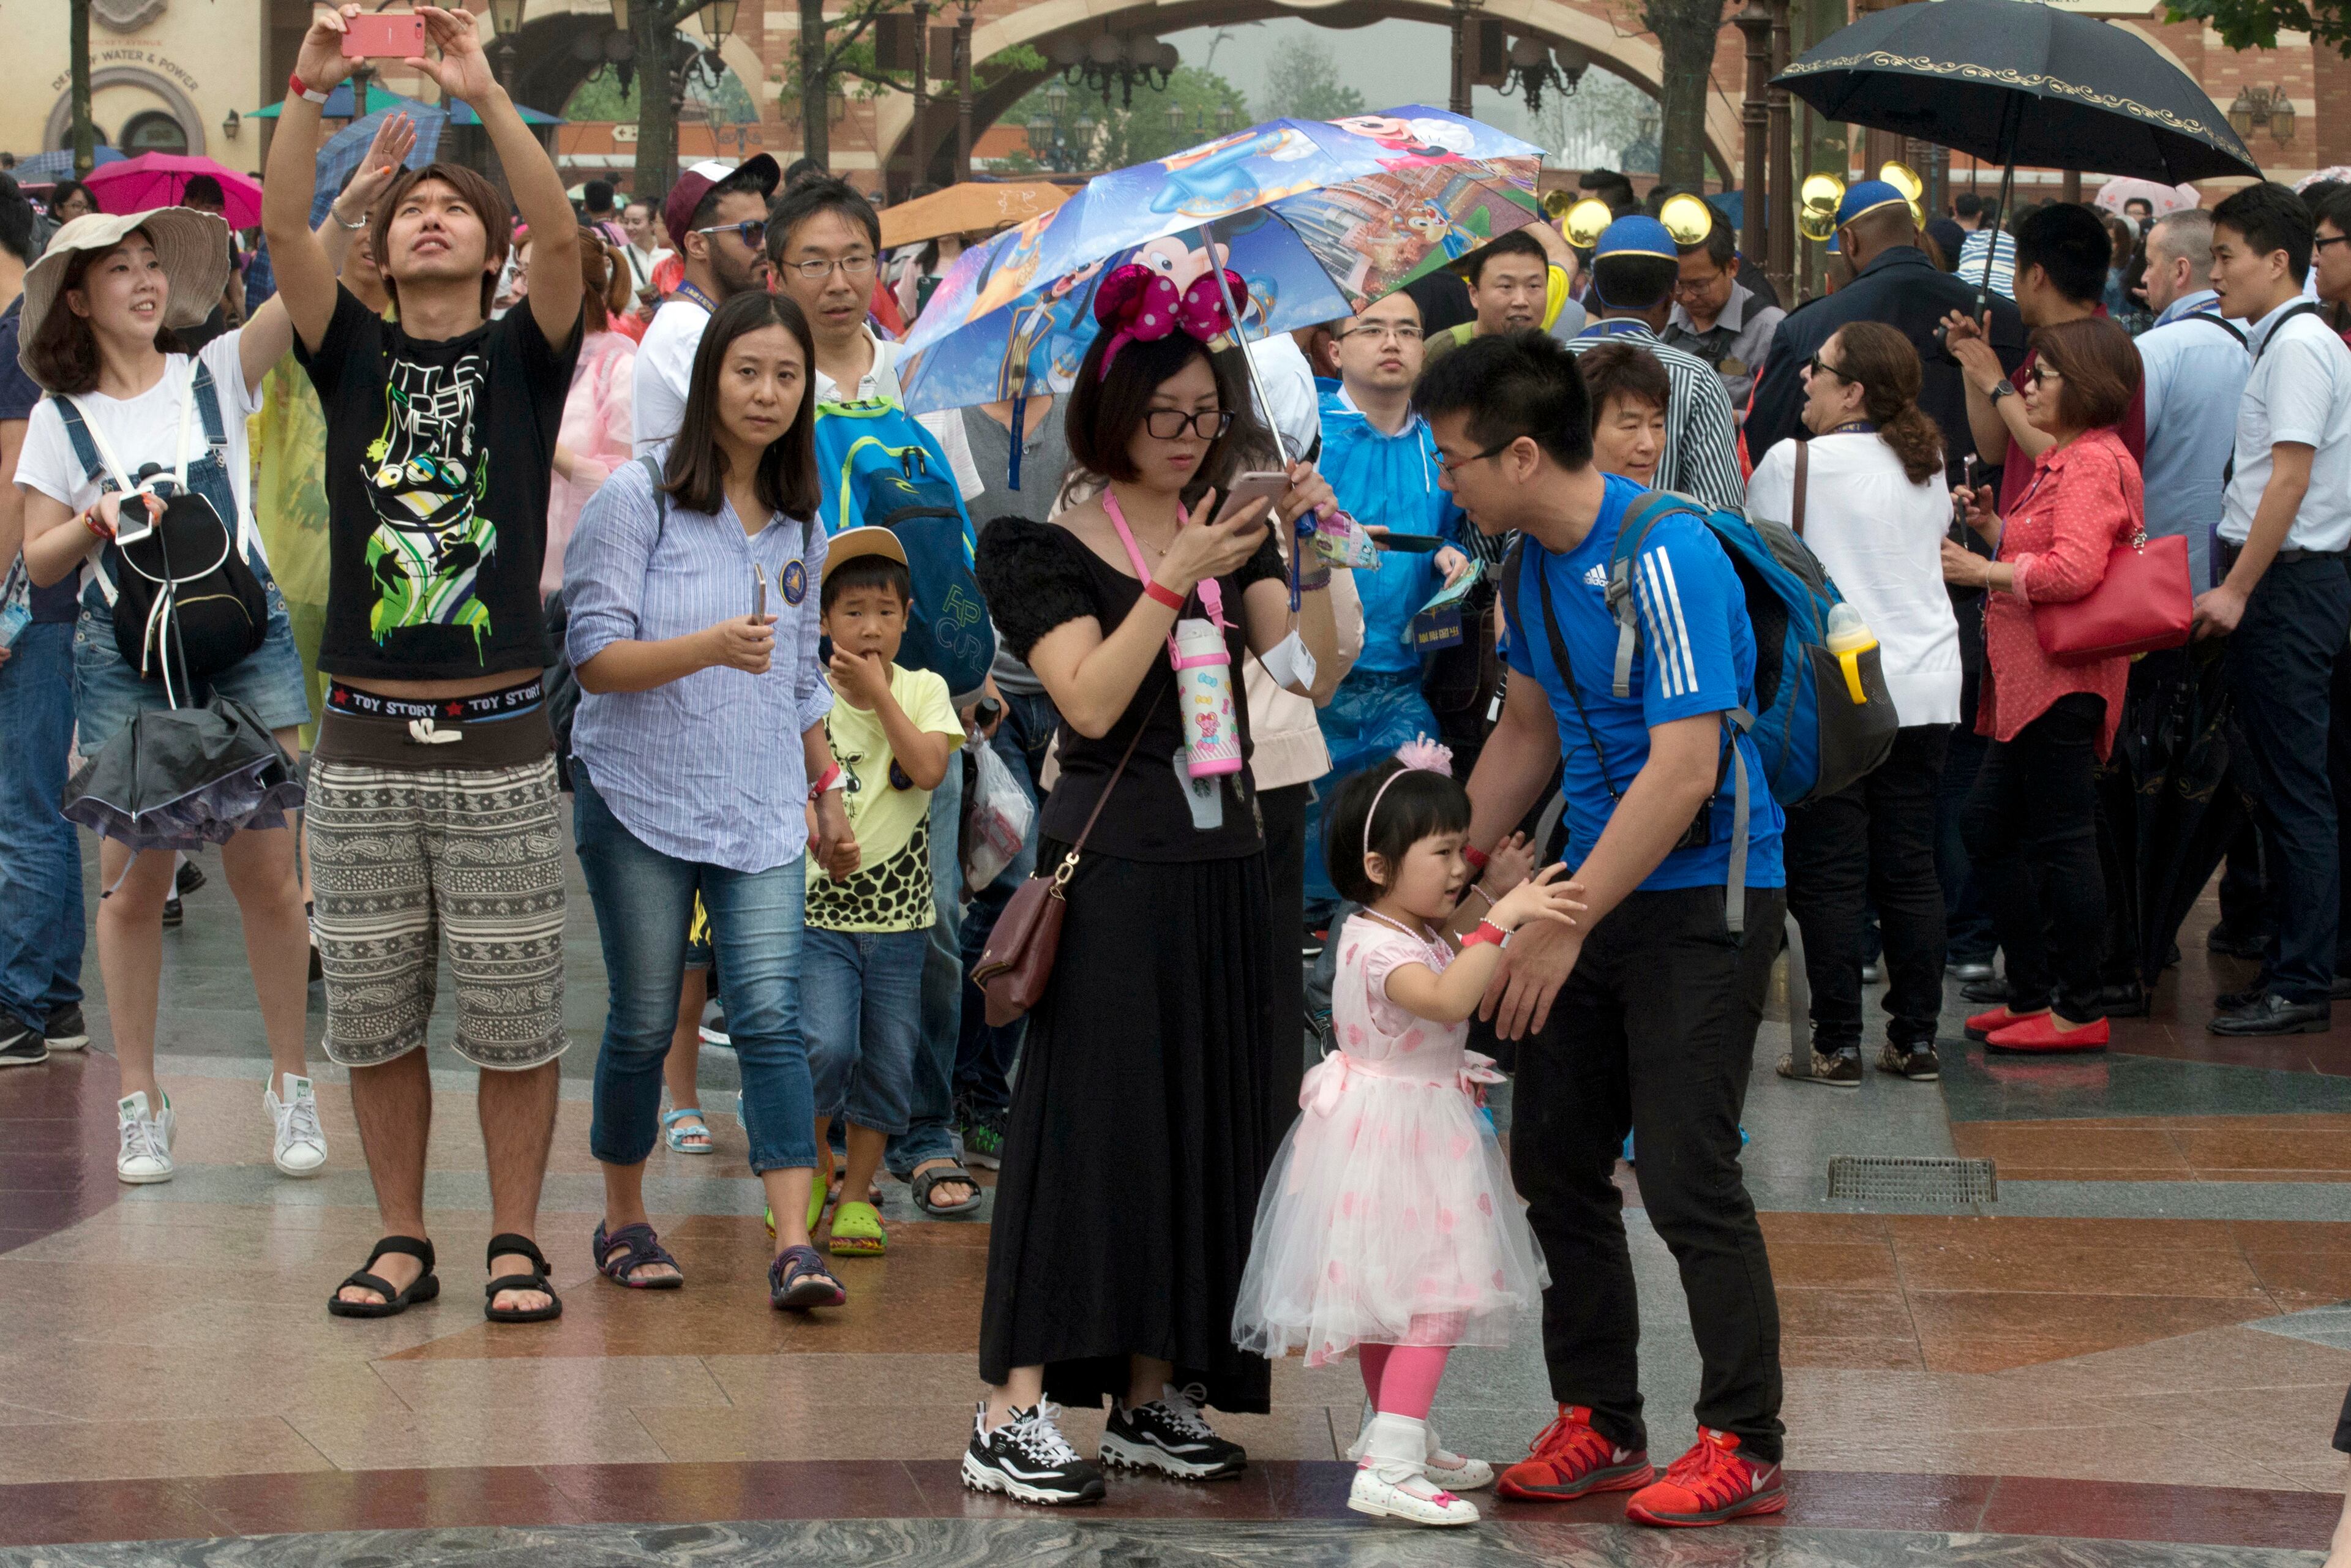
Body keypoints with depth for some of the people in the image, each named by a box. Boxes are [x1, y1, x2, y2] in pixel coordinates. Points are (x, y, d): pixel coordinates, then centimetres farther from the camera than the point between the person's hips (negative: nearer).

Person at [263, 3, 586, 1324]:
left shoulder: (523, 357, 4)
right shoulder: (354, 354, 9)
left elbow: (562, 237, -14)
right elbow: (285, 232, -7)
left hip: (499, 739, -2)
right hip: (366, 736, 2)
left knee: (514, 1015, 2)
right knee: (374, 1015, 7)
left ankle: (517, 1242, 12)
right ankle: (403, 1241, 17)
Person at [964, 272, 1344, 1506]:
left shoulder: (1230, 530, 12)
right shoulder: (1053, 546, -3)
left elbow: (1314, 668, 0)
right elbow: (1092, 700, -15)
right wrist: (1175, 580, -21)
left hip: (1220, 854, 6)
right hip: (1111, 860, -6)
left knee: (1208, 1115, 6)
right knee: (1091, 1114, -10)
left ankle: (1151, 1395, 13)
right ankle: (1014, 1411, -9)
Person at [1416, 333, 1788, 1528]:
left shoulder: (1666, 557, -21)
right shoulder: (1531, 565, 6)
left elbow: (1685, 769, -25)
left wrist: (1565, 925, -24)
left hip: (1700, 901, -9)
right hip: (1596, 891, 9)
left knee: (1686, 1179, -7)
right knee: (1552, 1160, 10)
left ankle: (1744, 1447, 3)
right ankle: (1598, 1424, 20)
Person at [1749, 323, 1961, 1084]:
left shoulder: (1793, 462, -9)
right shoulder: (1928, 467, 7)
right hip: (1927, 687, 5)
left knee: (1828, 875, -1)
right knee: (1910, 869, 9)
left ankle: (1837, 1045, -1)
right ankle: (1915, 1038, 11)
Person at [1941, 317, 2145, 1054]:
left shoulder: (2094, 464, -15)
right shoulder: (2061, 459, 19)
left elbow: (2073, 570, -26)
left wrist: (1982, 571, -16)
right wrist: (1991, 524, 11)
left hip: (2064, 681, -11)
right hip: (2029, 681, 11)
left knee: (2060, 838, -6)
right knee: (1989, 827, 14)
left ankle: (2080, 1011, -1)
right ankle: (2032, 993, 21)